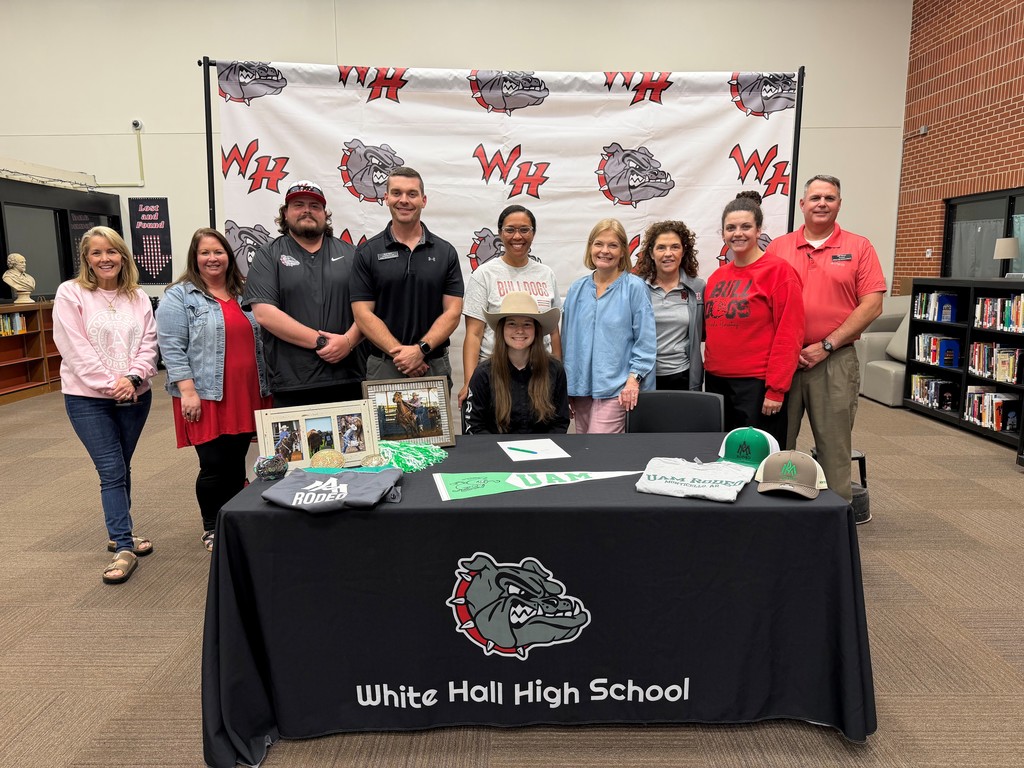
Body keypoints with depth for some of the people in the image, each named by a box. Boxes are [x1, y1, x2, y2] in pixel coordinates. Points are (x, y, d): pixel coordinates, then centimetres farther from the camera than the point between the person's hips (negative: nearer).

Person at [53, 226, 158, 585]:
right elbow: (75, 350, -11)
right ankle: (124, 549, -1)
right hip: (88, 398, -4)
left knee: (120, 469, 15)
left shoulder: (138, 297, 7)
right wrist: (110, 385, -15)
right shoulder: (70, 293, -5)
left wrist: (132, 378, -14)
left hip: (135, 396, 4)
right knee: (112, 471, -6)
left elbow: (148, 343, 2)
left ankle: (119, 533, 30)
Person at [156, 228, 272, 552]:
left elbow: (258, 341, 18)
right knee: (215, 465, -2)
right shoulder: (179, 297, -2)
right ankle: (211, 527, 18)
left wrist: (265, 387, 15)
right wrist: (188, 391, -16)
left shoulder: (243, 294, 15)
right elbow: (172, 348, -8)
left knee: (237, 463, 10)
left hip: (246, 396, 5)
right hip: (206, 397, -5)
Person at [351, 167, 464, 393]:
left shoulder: (445, 252, 5)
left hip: (435, 365, 1)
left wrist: (421, 349, -15)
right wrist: (399, 352, -15)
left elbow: (452, 312, -1)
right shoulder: (367, 252, 2)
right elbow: (363, 314, -4)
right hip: (384, 367, -1)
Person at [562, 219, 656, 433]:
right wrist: (567, 384, 14)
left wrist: (634, 378, -14)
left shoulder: (634, 287, -4)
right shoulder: (577, 289, 11)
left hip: (616, 389, -5)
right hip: (580, 386, 5)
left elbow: (646, 339, -6)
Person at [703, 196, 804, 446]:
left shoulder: (778, 270, -7)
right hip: (716, 381, 6)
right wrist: (708, 373, 6)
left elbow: (788, 334, -12)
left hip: (757, 385, -6)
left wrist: (776, 389, -15)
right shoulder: (717, 276, 11)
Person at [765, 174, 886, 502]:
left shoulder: (859, 247, 4)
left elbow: (872, 305, -3)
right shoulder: (778, 247, 8)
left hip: (835, 361, -1)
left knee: (834, 446, 5)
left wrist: (826, 346, -10)